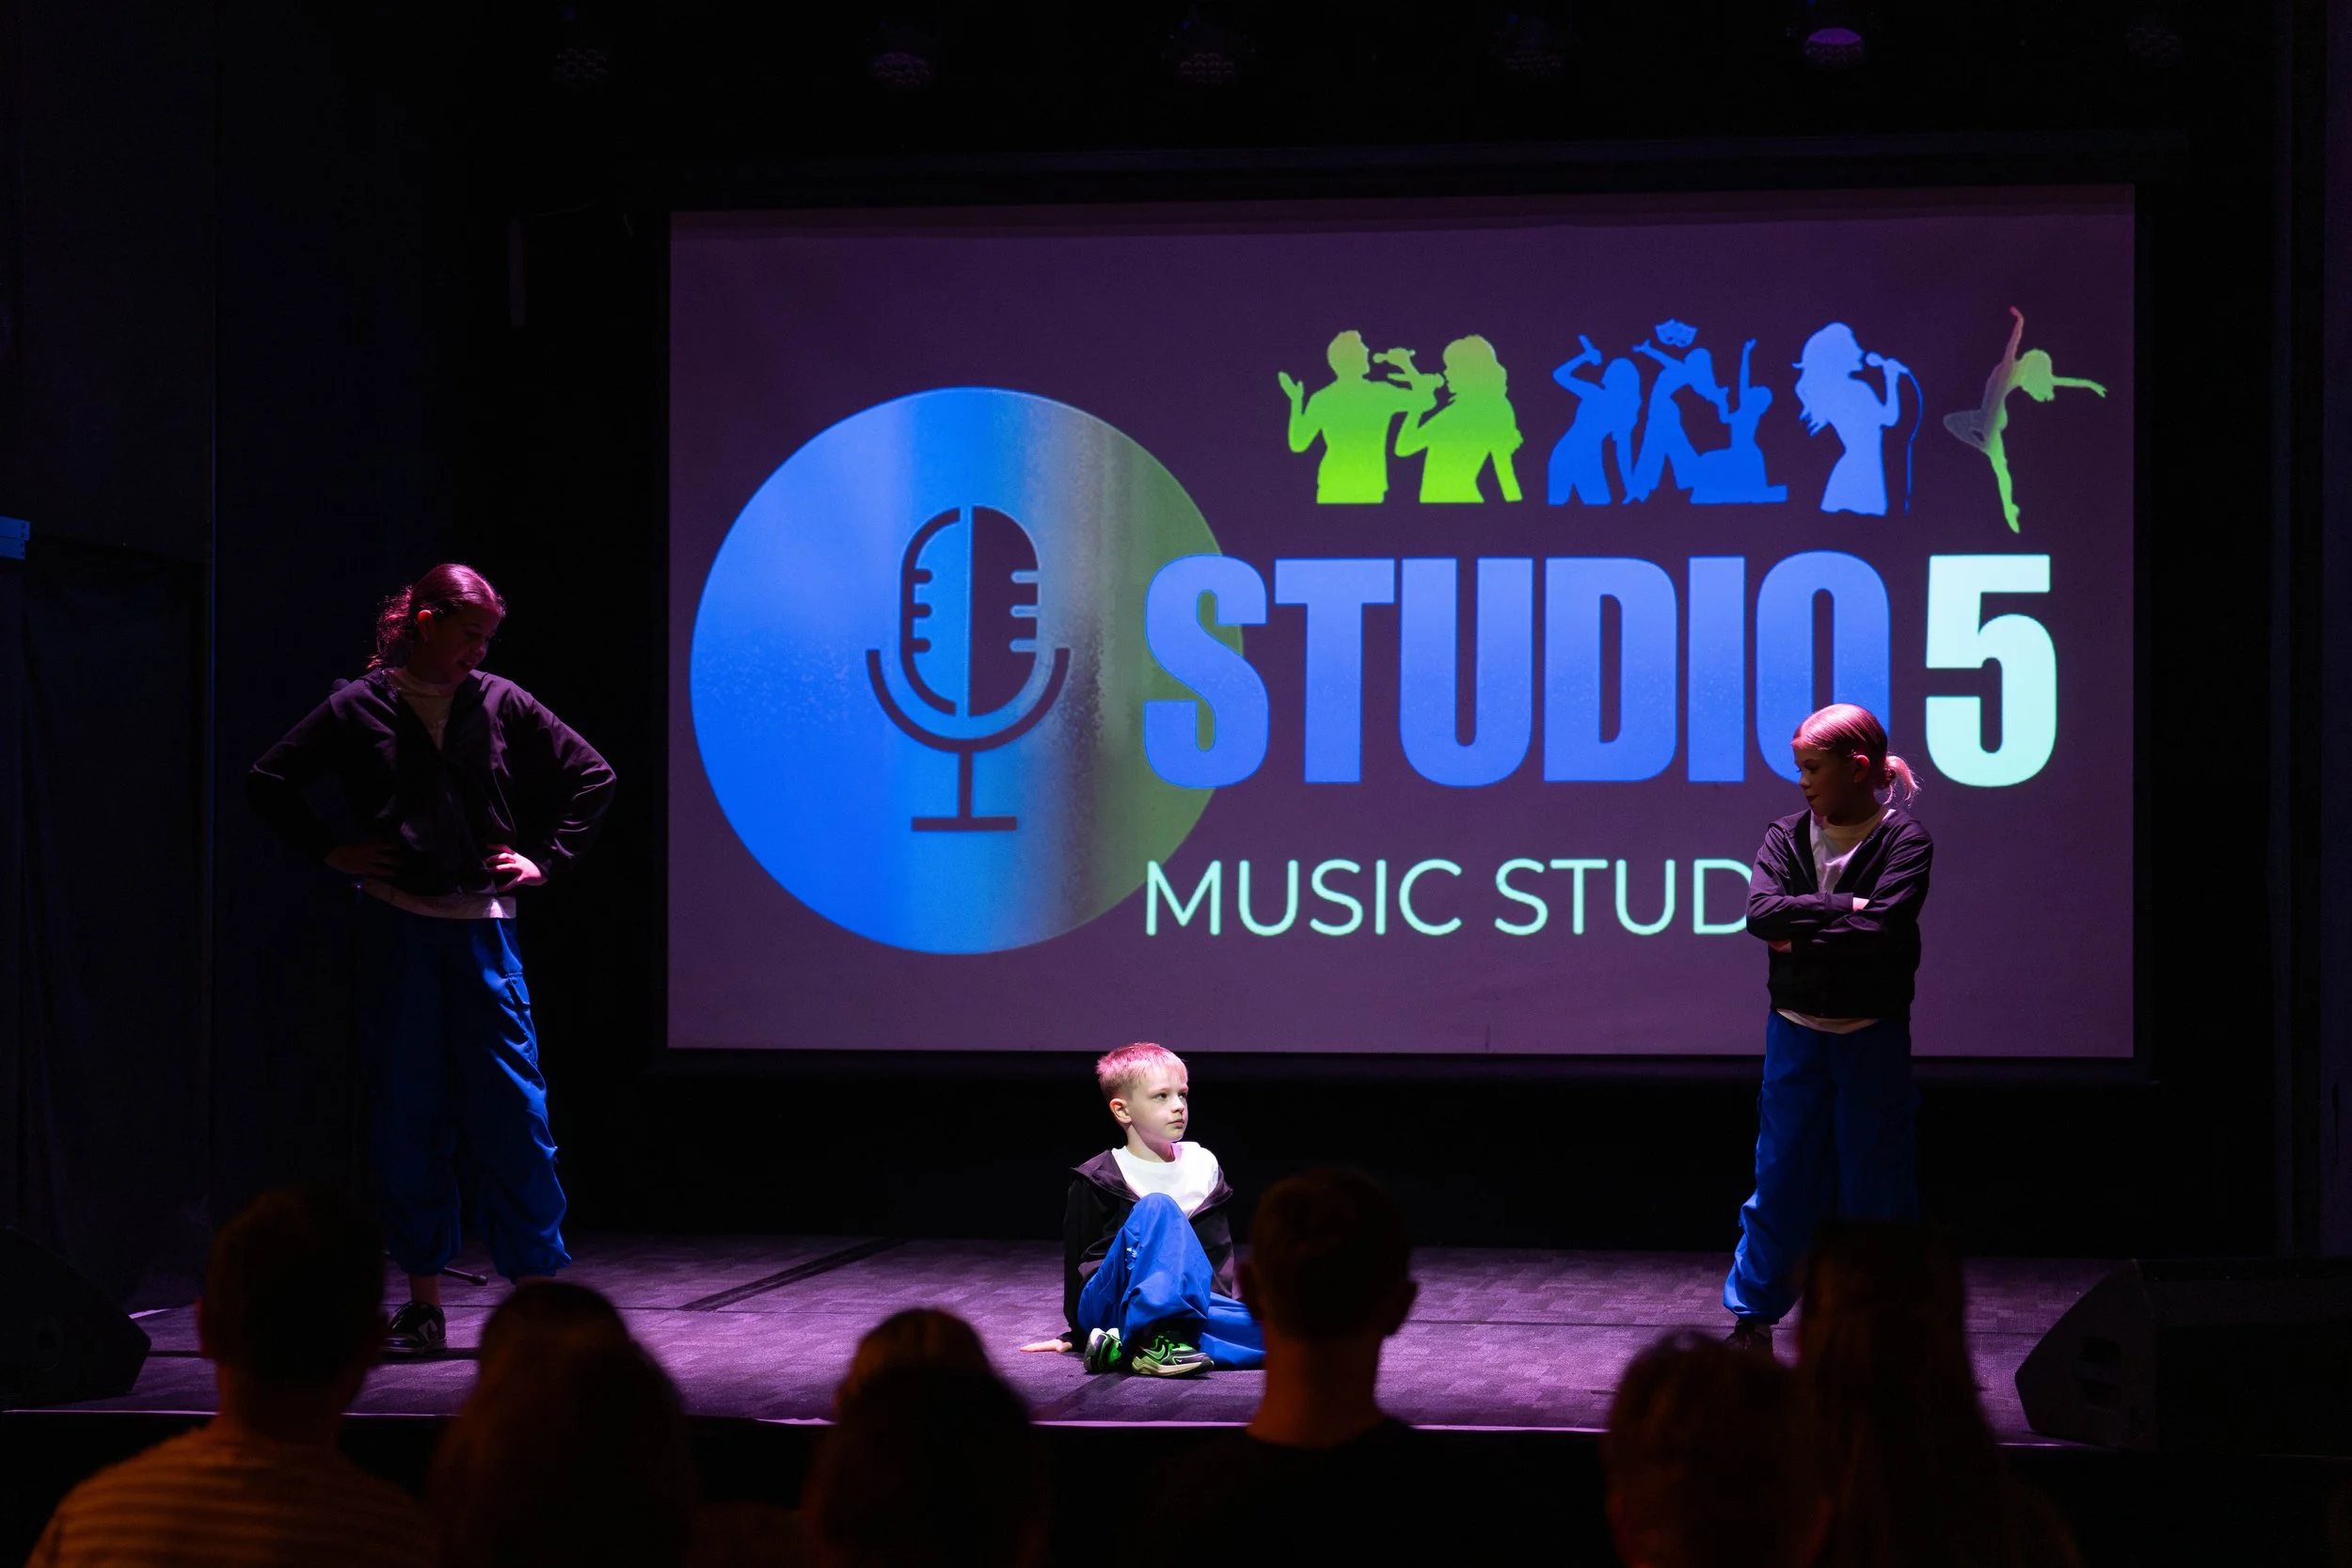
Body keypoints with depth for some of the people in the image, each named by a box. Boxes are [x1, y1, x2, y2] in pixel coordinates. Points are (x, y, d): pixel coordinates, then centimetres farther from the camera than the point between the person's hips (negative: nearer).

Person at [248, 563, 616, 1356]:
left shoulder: (500, 704, 4)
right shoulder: (361, 709, 2)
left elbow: (593, 777, 13)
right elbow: (269, 780, 10)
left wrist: (545, 858, 6)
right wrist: (332, 851, 3)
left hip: (481, 927, 0)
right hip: (397, 928, 0)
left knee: (512, 1111, -4)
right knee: (407, 1118, 3)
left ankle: (537, 1295, 2)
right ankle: (423, 1304, 10)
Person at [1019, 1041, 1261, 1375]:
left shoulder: (1203, 1166, 14)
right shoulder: (1097, 1180, 1)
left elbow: (1219, 1254, 19)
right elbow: (1081, 1262, 7)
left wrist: (1213, 1304, 5)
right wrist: (1078, 1332, 8)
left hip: (1191, 1307, 4)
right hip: (1109, 1305, -4)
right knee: (1156, 1207, -31)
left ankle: (1125, 1347, -33)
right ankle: (1156, 1339, -48)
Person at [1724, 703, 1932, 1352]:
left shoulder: (1904, 841, -7)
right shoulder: (1786, 837, 5)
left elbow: (1881, 930, -20)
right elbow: (1761, 911, -12)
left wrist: (1800, 938, -12)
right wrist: (1844, 908, -18)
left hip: (1872, 1037, -3)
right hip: (1796, 1031, 3)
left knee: (1874, 1186, 3)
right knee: (1781, 1178, 7)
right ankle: (1752, 1317, 18)